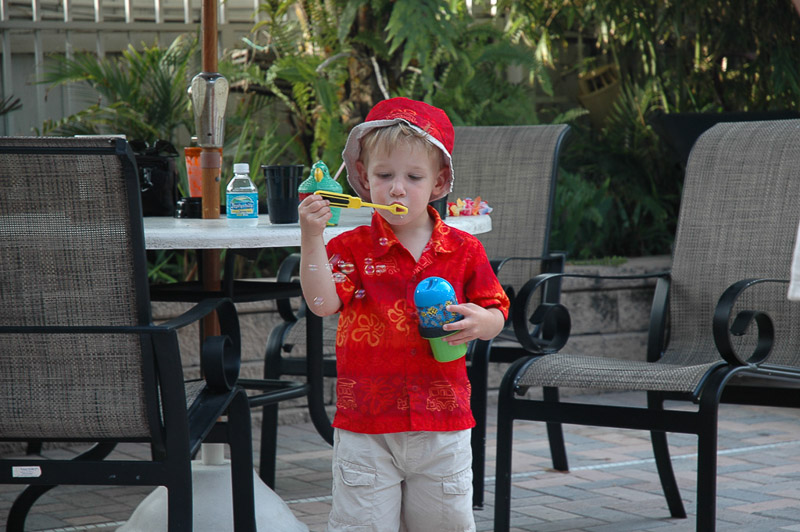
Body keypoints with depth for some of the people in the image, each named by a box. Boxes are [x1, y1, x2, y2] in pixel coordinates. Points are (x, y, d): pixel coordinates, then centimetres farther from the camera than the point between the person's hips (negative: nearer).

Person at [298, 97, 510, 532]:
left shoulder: (463, 251, 3)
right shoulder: (352, 248, -3)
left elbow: (496, 314, 9)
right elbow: (321, 302, -19)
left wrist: (479, 321, -14)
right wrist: (311, 239, -30)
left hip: (442, 423, 2)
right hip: (365, 425, -2)